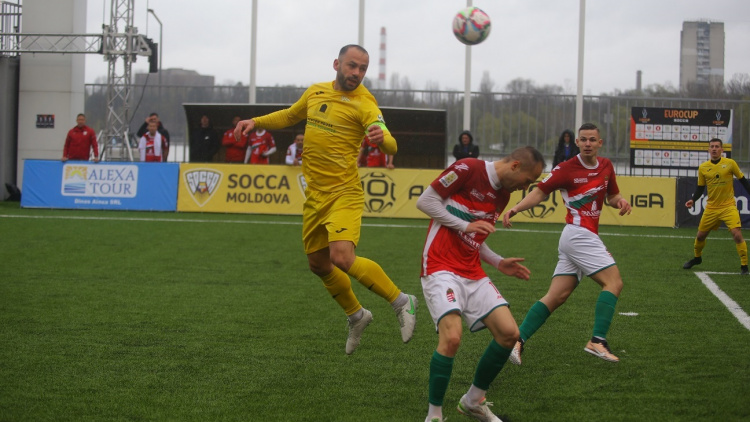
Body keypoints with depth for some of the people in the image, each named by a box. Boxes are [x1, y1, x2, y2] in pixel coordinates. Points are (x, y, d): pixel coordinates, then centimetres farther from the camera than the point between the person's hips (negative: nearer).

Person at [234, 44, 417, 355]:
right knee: (318, 264, 16)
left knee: (342, 257, -27)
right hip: (315, 194, 7)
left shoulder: (363, 103, -11)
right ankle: (356, 316, 38)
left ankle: (401, 302, -12)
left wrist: (382, 138, -46)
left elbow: (390, 146, -23)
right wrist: (256, 122, 16)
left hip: (344, 194, -7)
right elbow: (290, 116, 29)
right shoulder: (316, 92, 9)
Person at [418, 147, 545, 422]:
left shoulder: (502, 195, 15)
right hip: (441, 268, -8)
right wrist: (464, 225, -14)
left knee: (509, 333, -2)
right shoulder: (468, 169, -10)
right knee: (452, 337, -24)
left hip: (473, 273, 8)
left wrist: (499, 263, 10)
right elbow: (424, 201, -10)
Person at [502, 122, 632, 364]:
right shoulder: (566, 169, -7)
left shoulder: (606, 166, 14)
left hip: (585, 238, 7)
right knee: (613, 282, -13)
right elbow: (540, 192, -7)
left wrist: (620, 201, 3)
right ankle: (598, 341, -16)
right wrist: (516, 209, -22)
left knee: (556, 296, 1)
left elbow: (612, 195, 26)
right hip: (579, 234, -7)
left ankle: (517, 341, -1)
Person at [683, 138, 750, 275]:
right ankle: (697, 258, 40)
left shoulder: (730, 163, -5)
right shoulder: (703, 168, 1)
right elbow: (700, 188, 9)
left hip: (728, 206, -3)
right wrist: (693, 200, -7)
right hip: (711, 208, 3)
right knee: (700, 235, 11)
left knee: (737, 235, -18)